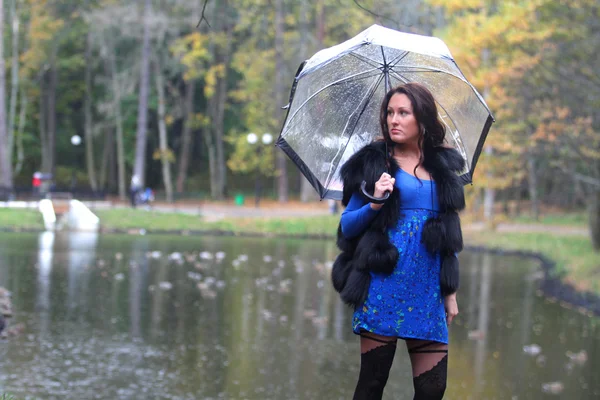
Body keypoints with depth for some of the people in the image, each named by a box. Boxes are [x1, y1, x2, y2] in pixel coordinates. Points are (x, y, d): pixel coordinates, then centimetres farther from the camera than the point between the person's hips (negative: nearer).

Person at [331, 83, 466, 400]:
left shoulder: (442, 167, 13)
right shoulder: (374, 163, 4)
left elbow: (450, 237, 17)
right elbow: (347, 226, 3)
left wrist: (451, 293, 14)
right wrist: (375, 203, -15)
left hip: (428, 290, 3)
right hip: (384, 287, -3)